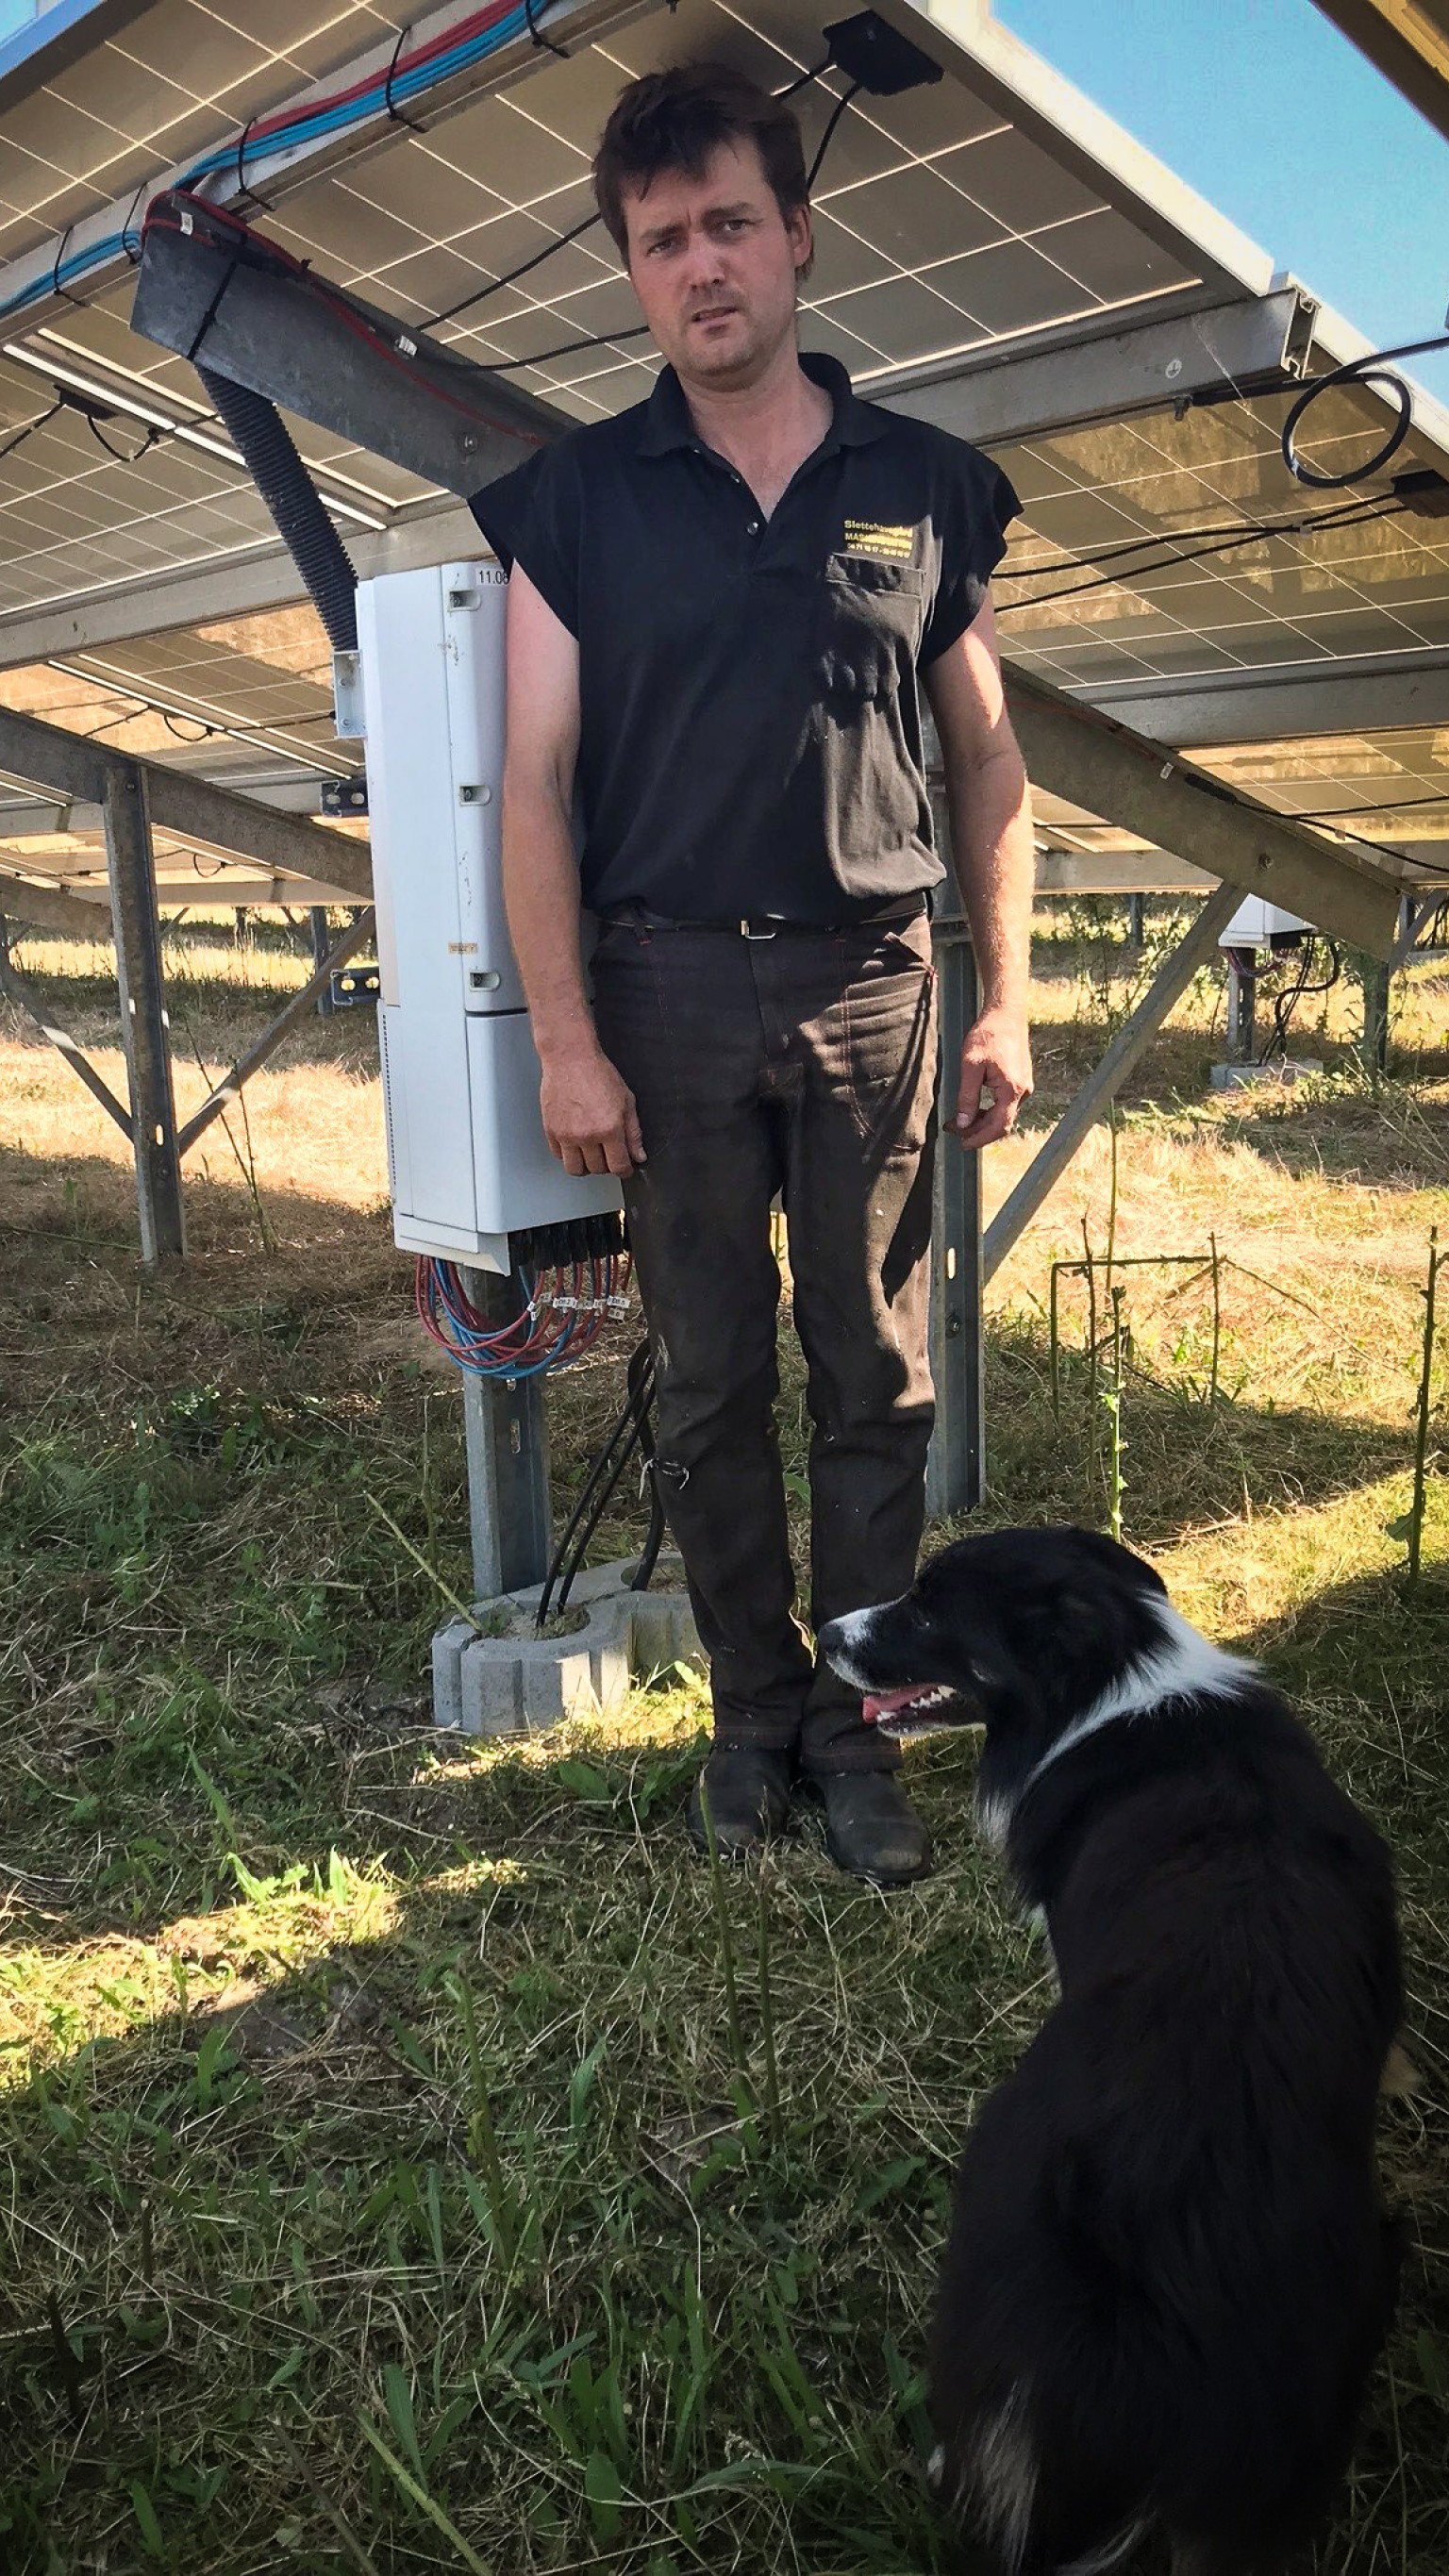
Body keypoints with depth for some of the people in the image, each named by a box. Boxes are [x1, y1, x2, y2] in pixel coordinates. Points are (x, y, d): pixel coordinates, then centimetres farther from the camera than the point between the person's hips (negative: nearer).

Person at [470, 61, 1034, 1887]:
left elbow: (985, 762, 11)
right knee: (711, 1386, 6)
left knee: (877, 1379, 3)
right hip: (669, 992, 0)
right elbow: (536, 780, 1)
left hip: (873, 985, 1)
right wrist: (565, 1038, -7)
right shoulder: (576, 498, 6)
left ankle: (858, 1729, 16)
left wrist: (1005, 1002, 3)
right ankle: (754, 1707, 22)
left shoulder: (928, 486, 9)